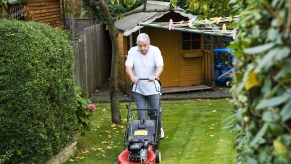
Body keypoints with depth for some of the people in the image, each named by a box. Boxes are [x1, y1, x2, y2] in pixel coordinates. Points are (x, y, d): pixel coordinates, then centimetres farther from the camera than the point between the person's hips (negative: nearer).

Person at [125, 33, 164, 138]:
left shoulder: (155, 50, -9)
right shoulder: (132, 51, -6)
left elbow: (160, 66, -21)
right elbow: (128, 67, -16)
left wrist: (155, 76, -42)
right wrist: (132, 76, -37)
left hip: (153, 88, 0)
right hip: (138, 89, 1)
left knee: (154, 112, 8)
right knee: (141, 114, 1)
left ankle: (158, 129, 34)